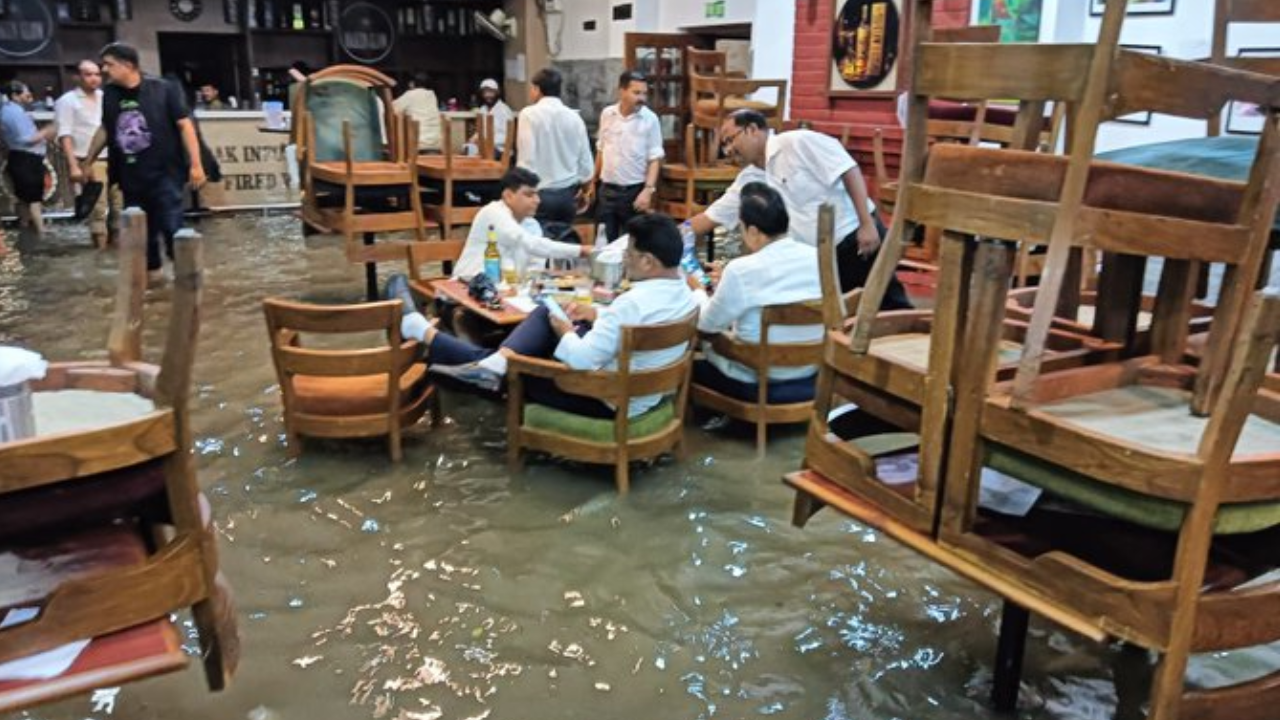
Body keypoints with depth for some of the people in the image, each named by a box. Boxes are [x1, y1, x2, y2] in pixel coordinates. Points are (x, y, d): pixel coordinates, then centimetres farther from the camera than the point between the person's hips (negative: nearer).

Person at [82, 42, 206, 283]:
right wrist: (88, 162, 25)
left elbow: (185, 125, -8)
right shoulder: (110, 94, 7)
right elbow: (105, 129, 20)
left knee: (172, 227, -7)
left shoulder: (163, 89, -9)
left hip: (165, 173, -5)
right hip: (131, 176, 5)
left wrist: (195, 164, -13)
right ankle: (152, 271, 27)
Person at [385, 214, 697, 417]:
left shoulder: (635, 303, -30)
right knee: (547, 314, 8)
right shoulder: (683, 293, -1)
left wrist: (565, 332, -9)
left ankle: (419, 328, 19)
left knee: (516, 368, 6)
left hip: (609, 400, -8)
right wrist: (596, 314, 8)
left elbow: (581, 360, -29)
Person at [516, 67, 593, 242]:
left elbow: (526, 158, -12)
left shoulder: (529, 114, -7)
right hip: (568, 193, 5)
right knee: (564, 242, 12)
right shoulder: (574, 117, 6)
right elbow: (586, 162, 8)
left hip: (540, 193, -5)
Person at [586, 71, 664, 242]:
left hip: (635, 190, -3)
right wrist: (593, 181, 14)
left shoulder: (650, 119, -8)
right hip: (607, 189, 3)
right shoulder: (607, 114, 2)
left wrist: (648, 190, -18)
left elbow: (655, 159, -8)